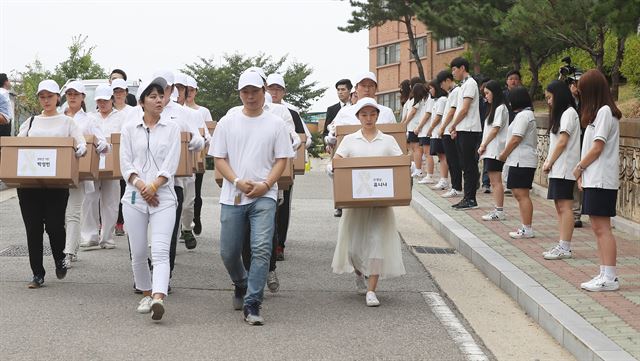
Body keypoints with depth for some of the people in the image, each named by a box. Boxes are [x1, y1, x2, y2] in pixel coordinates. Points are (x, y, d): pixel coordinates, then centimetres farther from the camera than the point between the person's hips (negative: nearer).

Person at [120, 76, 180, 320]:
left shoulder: (171, 128, 6)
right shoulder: (129, 129, 8)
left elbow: (171, 165, -1)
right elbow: (126, 165, 3)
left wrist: (154, 186, -12)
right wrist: (141, 186, -11)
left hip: (163, 197, -2)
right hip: (135, 197, 2)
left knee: (160, 252, -15)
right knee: (138, 252, 6)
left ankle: (158, 299, -29)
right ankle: (146, 294, 25)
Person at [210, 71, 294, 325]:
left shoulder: (275, 124, 5)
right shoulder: (227, 122, 6)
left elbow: (282, 160, 3)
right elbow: (219, 159, 4)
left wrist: (265, 185, -12)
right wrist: (238, 181, -11)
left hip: (264, 196, -2)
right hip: (232, 197, 2)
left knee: (261, 249, -14)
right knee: (229, 252, 7)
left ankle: (251, 306, -10)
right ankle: (241, 286, 38)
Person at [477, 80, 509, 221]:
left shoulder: (501, 108, -9)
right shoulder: (493, 108, 20)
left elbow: (495, 130, -14)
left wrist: (483, 145, -9)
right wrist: (483, 146, 9)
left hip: (495, 150, -10)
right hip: (490, 151, 10)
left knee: (496, 181, -9)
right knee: (493, 180, 9)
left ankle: (499, 212, -9)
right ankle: (497, 210, 11)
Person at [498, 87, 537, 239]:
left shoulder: (523, 115, -13)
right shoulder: (528, 114, 20)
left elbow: (516, 139, -17)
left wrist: (503, 155, -6)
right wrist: (506, 153, 16)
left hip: (521, 161, -11)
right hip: (521, 160, 11)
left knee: (522, 194, -9)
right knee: (519, 193, 13)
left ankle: (527, 229, -9)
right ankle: (525, 227, 15)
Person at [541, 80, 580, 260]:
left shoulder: (568, 113, -9)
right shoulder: (560, 114, 21)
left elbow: (562, 142, -14)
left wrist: (549, 163, -8)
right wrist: (547, 162, 8)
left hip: (564, 169, -10)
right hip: (557, 169, 10)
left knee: (565, 206, -11)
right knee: (559, 207, 9)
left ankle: (565, 248, -12)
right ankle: (563, 246, 11)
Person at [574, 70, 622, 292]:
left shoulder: (604, 111, -12)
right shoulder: (599, 112, 17)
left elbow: (597, 148, -14)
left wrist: (579, 168, -3)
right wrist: (583, 173, 7)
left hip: (601, 180, -10)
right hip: (593, 179, 10)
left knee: (602, 227, -9)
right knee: (597, 227, 10)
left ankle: (610, 278, -8)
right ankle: (604, 273, 14)